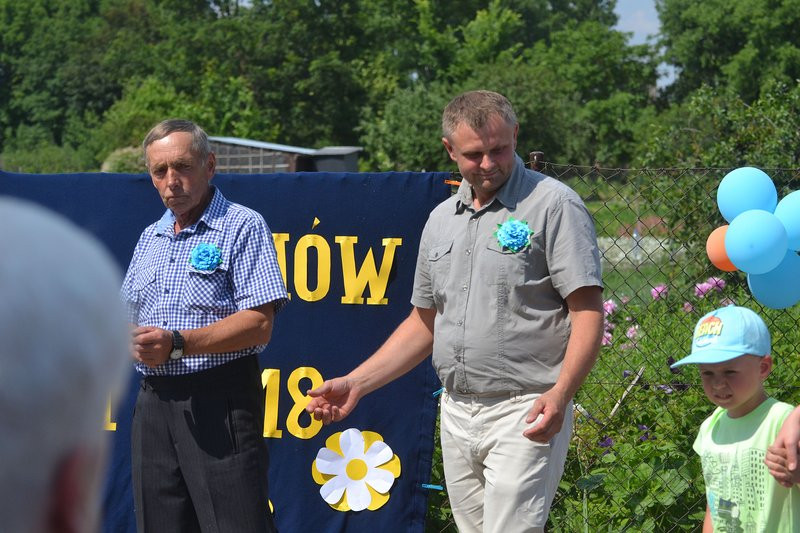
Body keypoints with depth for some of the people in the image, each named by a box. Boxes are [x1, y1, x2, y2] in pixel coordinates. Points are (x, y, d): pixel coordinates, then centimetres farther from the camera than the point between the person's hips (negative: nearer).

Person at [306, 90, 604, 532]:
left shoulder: (553, 205, -6)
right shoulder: (441, 219, 15)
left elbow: (588, 311, -12)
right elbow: (424, 322, 22)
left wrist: (560, 394, -26)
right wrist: (356, 383, 13)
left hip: (524, 414, -7)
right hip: (457, 412, 7)